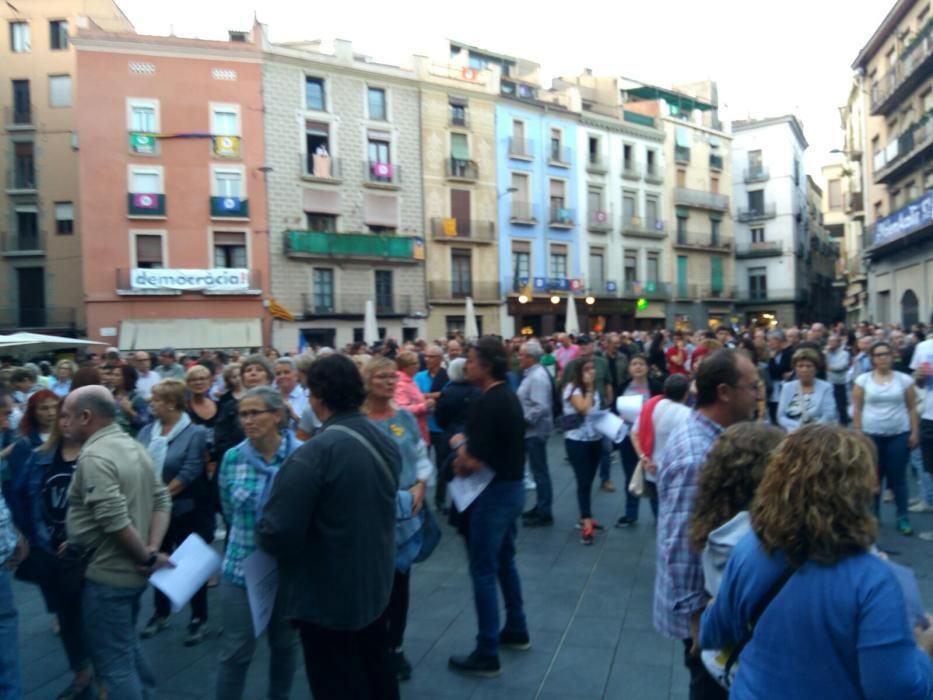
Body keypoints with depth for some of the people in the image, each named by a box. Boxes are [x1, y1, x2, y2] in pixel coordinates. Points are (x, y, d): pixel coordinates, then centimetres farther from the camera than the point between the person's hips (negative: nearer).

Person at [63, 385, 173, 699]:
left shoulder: (94, 456, -21)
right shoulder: (133, 445, 7)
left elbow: (115, 520, -29)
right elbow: (162, 500, 6)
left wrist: (147, 557, -16)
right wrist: (152, 550, -4)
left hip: (107, 575, -9)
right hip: (131, 572, 9)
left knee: (114, 663, 5)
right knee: (127, 648, 24)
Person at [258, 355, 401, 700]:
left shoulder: (314, 454, -27)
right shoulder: (385, 442, -1)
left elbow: (277, 533, -26)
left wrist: (264, 532, -5)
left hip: (328, 598, -7)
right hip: (375, 585, 7)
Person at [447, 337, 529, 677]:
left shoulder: (486, 403, -23)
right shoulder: (509, 395, 7)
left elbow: (473, 461, -26)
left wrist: (459, 455, -5)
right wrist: (466, 441, 5)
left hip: (494, 492, -10)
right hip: (513, 486, 10)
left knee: (483, 570, 1)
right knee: (505, 561, 22)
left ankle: (487, 655, 10)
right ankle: (516, 630, 35)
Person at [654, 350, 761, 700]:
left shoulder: (706, 433, 1)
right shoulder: (696, 456, -32)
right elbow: (679, 546, -29)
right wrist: (695, 613, -22)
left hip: (715, 592, 9)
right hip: (704, 604, -9)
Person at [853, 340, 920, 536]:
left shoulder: (904, 379, 1)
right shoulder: (863, 380, 0)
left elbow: (912, 408, 4)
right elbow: (857, 409, 1)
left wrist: (915, 432, -1)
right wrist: (857, 434, -2)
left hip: (899, 434, 0)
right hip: (871, 435, 0)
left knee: (898, 477, 3)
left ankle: (903, 518, 13)